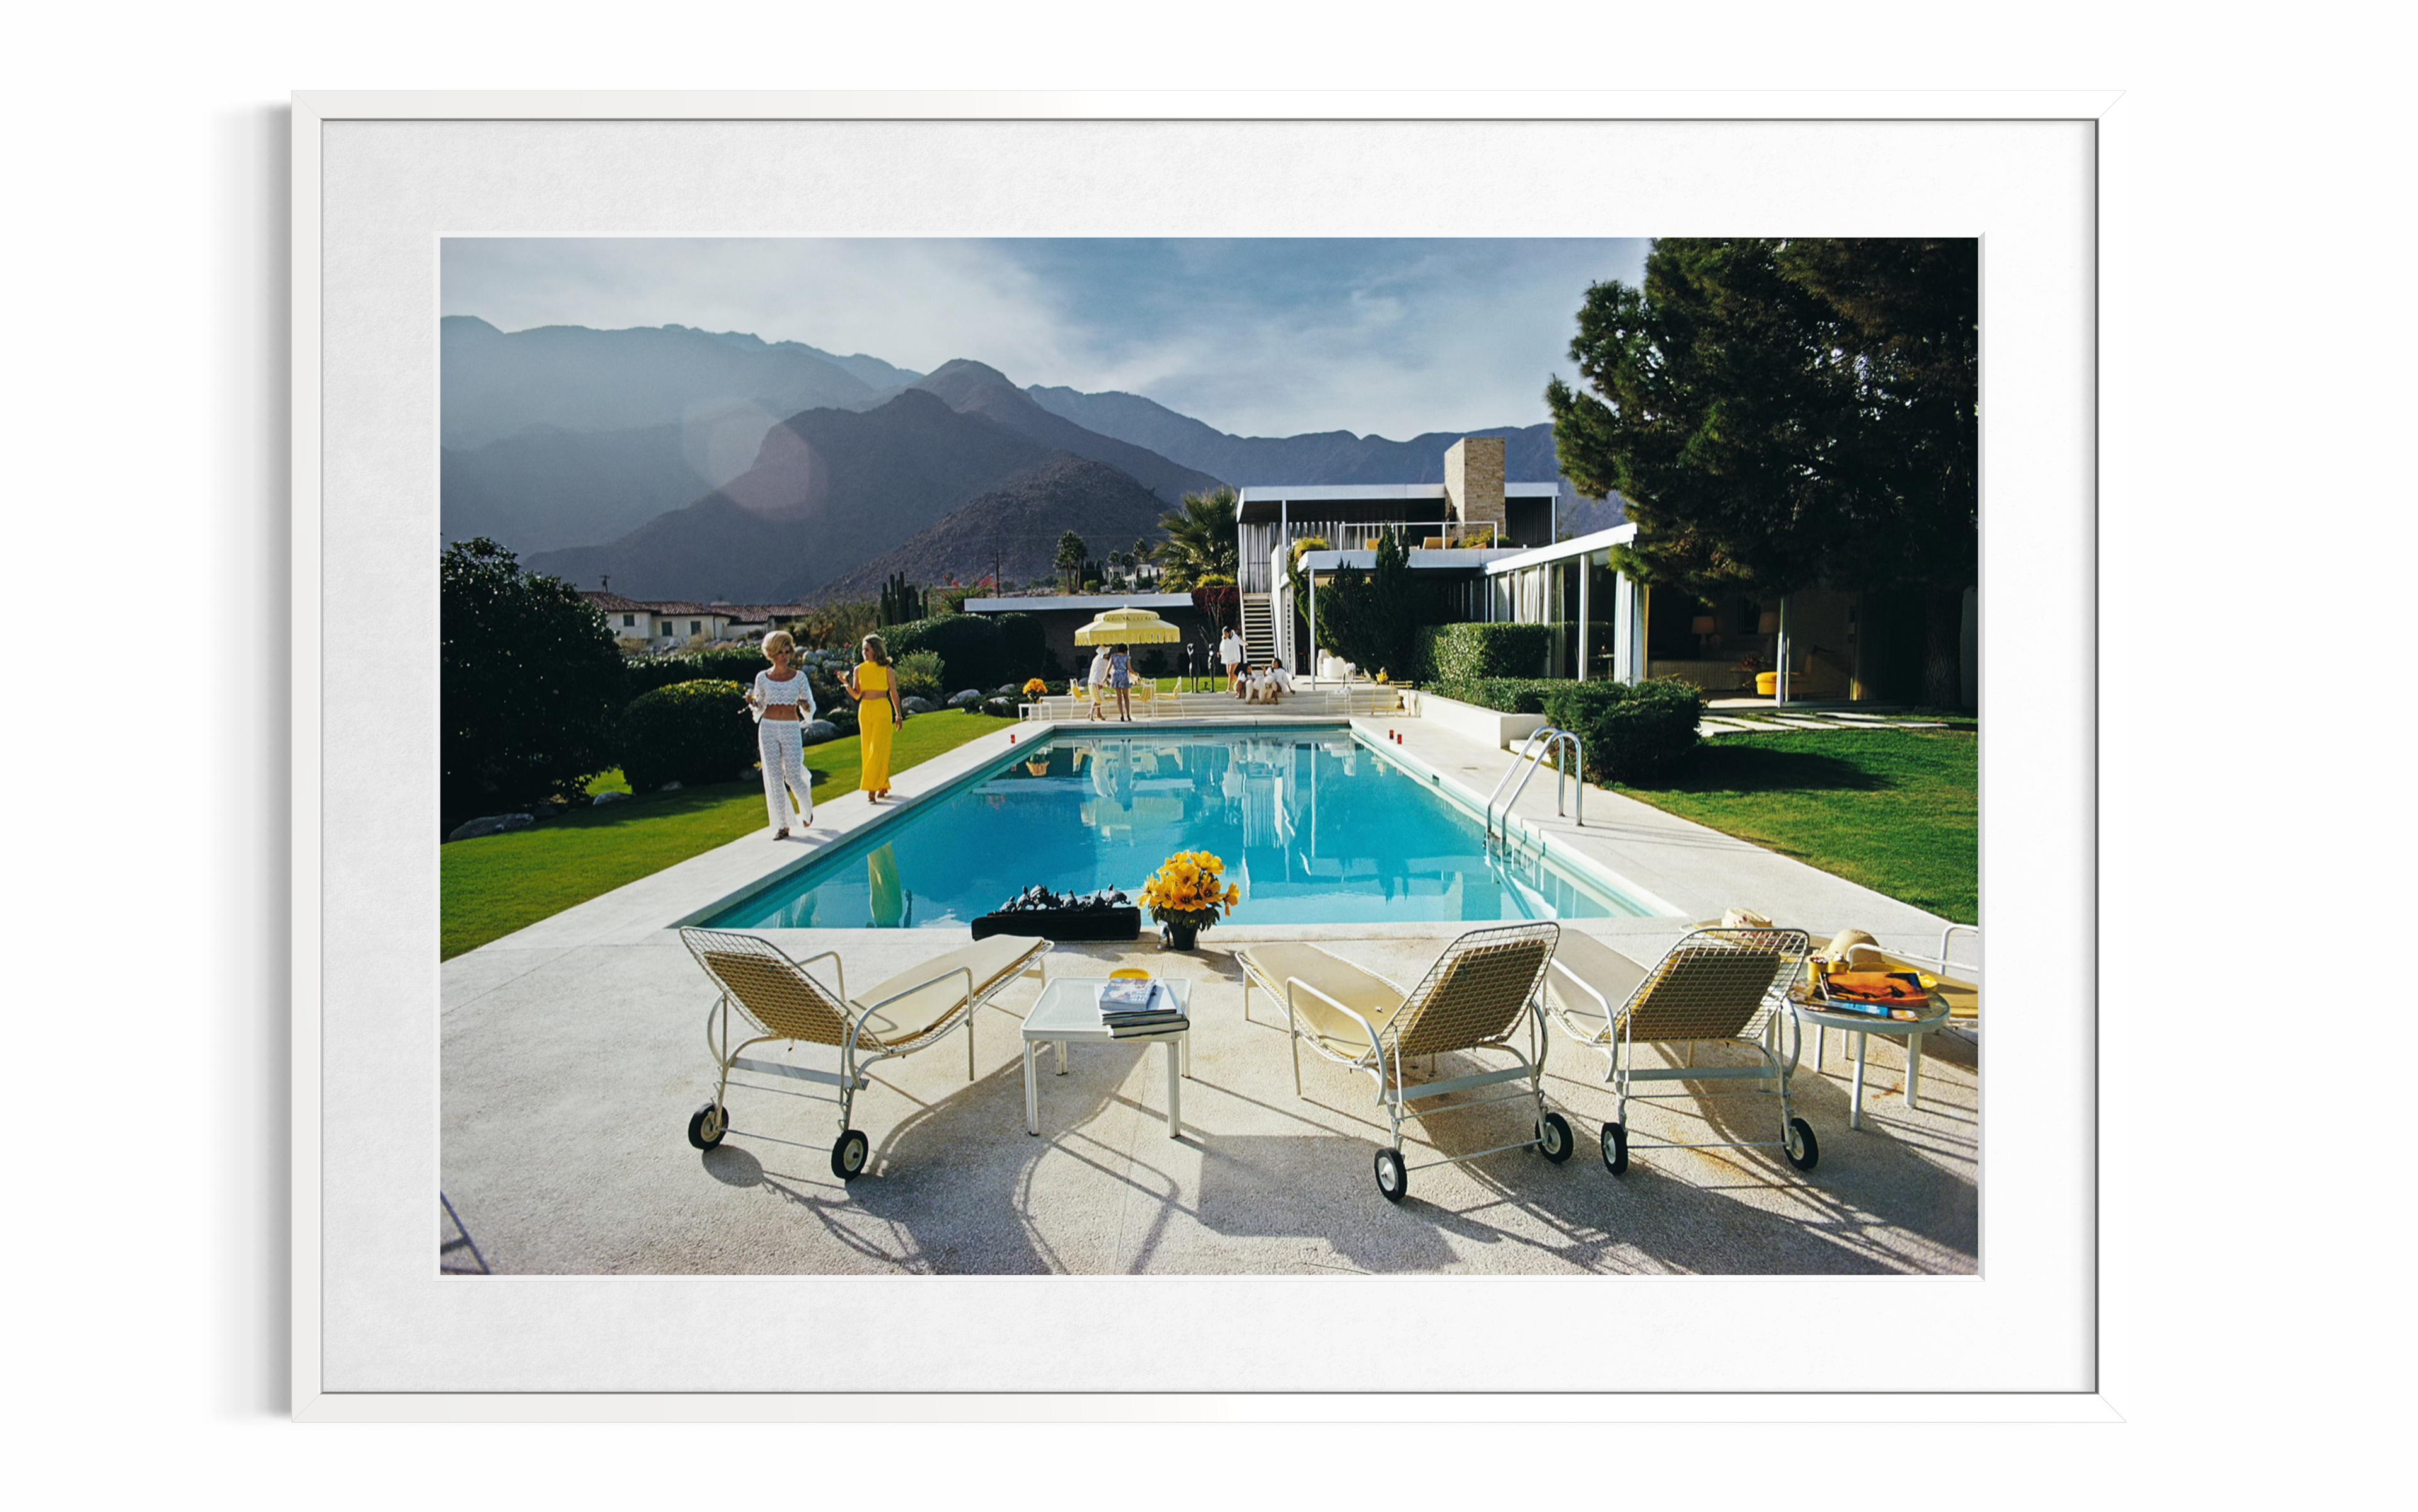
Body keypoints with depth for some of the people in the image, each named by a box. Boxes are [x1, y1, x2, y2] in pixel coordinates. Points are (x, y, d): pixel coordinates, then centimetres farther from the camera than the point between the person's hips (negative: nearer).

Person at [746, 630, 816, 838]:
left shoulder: (799, 677, 3)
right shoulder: (762, 678, 6)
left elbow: (810, 707, 7)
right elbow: (759, 709, 13)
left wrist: (805, 706, -15)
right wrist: (753, 703, -8)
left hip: (791, 729, -1)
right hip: (768, 729, 1)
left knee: (793, 776, -5)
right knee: (773, 778, 0)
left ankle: (807, 809, 27)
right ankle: (781, 825, 7)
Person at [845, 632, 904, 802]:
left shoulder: (887, 670, -2)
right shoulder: (859, 670, 6)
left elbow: (894, 693, 5)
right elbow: (856, 695, 7)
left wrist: (898, 715, 7)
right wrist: (847, 684, -10)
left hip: (883, 711, -4)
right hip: (864, 711, 4)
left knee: (878, 750, -7)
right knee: (867, 751, 5)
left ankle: (872, 789, -5)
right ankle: (883, 787, 15)